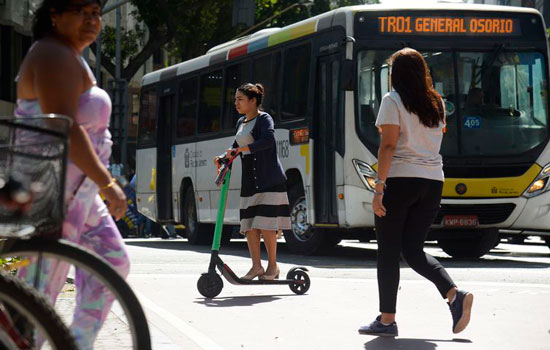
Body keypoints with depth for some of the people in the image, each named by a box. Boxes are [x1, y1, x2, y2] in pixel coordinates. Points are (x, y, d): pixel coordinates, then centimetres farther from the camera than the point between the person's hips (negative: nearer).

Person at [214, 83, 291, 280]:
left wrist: (241, 149, -30)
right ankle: (256, 266, 8)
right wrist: (223, 158, 5)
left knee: (266, 224, -9)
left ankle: (273, 265, 1)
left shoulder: (264, 119, -7)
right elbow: (236, 147, 24)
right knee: (248, 225, 3)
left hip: (268, 179, -8)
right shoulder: (241, 122, 17)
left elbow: (268, 140, -25)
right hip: (249, 180, 8)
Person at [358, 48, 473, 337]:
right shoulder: (437, 103, 13)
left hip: (400, 180, -6)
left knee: (388, 251, 3)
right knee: (413, 250, 9)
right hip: (433, 181, 6)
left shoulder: (393, 101, -5)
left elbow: (388, 145, -13)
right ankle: (454, 295, -13)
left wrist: (379, 187, -15)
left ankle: (387, 320, 4)